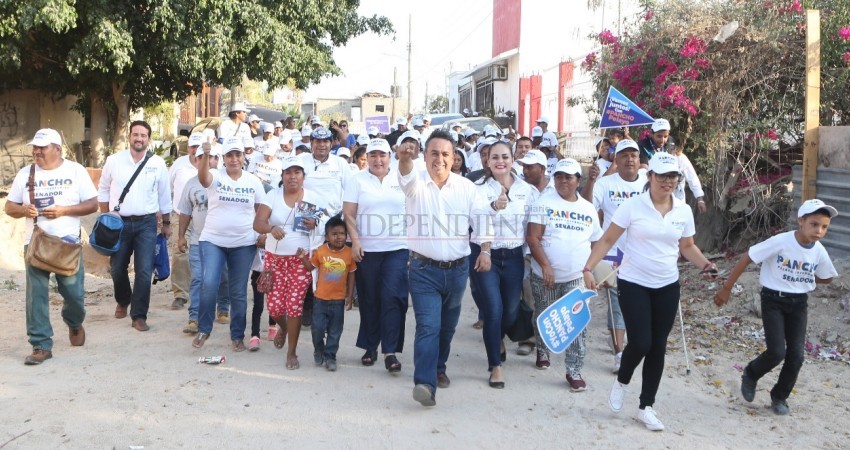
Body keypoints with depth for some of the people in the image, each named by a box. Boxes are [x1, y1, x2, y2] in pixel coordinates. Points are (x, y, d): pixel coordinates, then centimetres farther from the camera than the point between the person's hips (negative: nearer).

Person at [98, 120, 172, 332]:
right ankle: (123, 301, 41)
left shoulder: (158, 164, -1)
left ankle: (139, 316, 4)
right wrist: (105, 217, 6)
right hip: (119, 222, 1)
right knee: (117, 268, 11)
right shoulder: (114, 160, 0)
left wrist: (166, 223, 13)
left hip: (146, 223, -1)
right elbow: (103, 191, 10)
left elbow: (164, 196, 8)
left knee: (144, 271, -8)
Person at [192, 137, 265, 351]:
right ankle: (203, 329, 6)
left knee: (239, 292, 8)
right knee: (208, 284, -15)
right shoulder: (216, 177, -3)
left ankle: (237, 336, 21)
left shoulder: (254, 181, 4)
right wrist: (205, 155, -44)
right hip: (212, 241, -1)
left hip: (244, 244, 2)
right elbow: (202, 177, -27)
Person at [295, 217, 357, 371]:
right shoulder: (321, 251, -6)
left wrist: (349, 296, 1)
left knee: (335, 331, 7)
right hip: (321, 298, 0)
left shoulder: (349, 253, -6)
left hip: (338, 300, 0)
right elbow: (311, 267, 9)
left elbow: (351, 275, 2)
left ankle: (330, 356, 22)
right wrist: (303, 258, -11)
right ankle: (318, 350, 30)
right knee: (317, 328, 3)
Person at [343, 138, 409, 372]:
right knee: (369, 300, 8)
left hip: (397, 248, 0)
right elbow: (349, 214, 1)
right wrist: (355, 241, -9)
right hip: (367, 249, 1)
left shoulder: (401, 179, 6)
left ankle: (390, 351, -4)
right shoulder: (358, 180, 4)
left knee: (392, 297, -9)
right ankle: (370, 347, 22)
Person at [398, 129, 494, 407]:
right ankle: (425, 382, -16)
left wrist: (485, 251, -9)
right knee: (428, 326, -14)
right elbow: (406, 176, -28)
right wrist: (404, 161, -51)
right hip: (424, 269, -3)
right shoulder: (416, 182, -5)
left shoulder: (466, 187, 4)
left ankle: (438, 368, 37)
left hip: (458, 269, 4)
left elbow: (482, 220, 3)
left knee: (447, 326, 17)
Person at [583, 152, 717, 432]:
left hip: (667, 286, 4)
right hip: (633, 284, -4)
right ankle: (621, 382, 22)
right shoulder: (633, 206, -11)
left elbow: (688, 246, 12)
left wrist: (706, 265, -6)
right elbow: (607, 240, -8)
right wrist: (588, 268, -17)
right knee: (640, 343, -11)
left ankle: (646, 407, 22)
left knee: (658, 348, 8)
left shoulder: (684, 211, 0)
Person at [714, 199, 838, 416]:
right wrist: (726, 289, -16)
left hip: (799, 303, 5)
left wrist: (800, 280, 3)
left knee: (797, 355, 1)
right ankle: (750, 375, 20)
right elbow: (746, 259, -18)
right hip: (773, 300, -4)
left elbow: (827, 278, 15)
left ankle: (779, 397, 23)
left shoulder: (819, 252, -6)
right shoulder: (781, 242, -21)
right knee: (777, 352, -12)